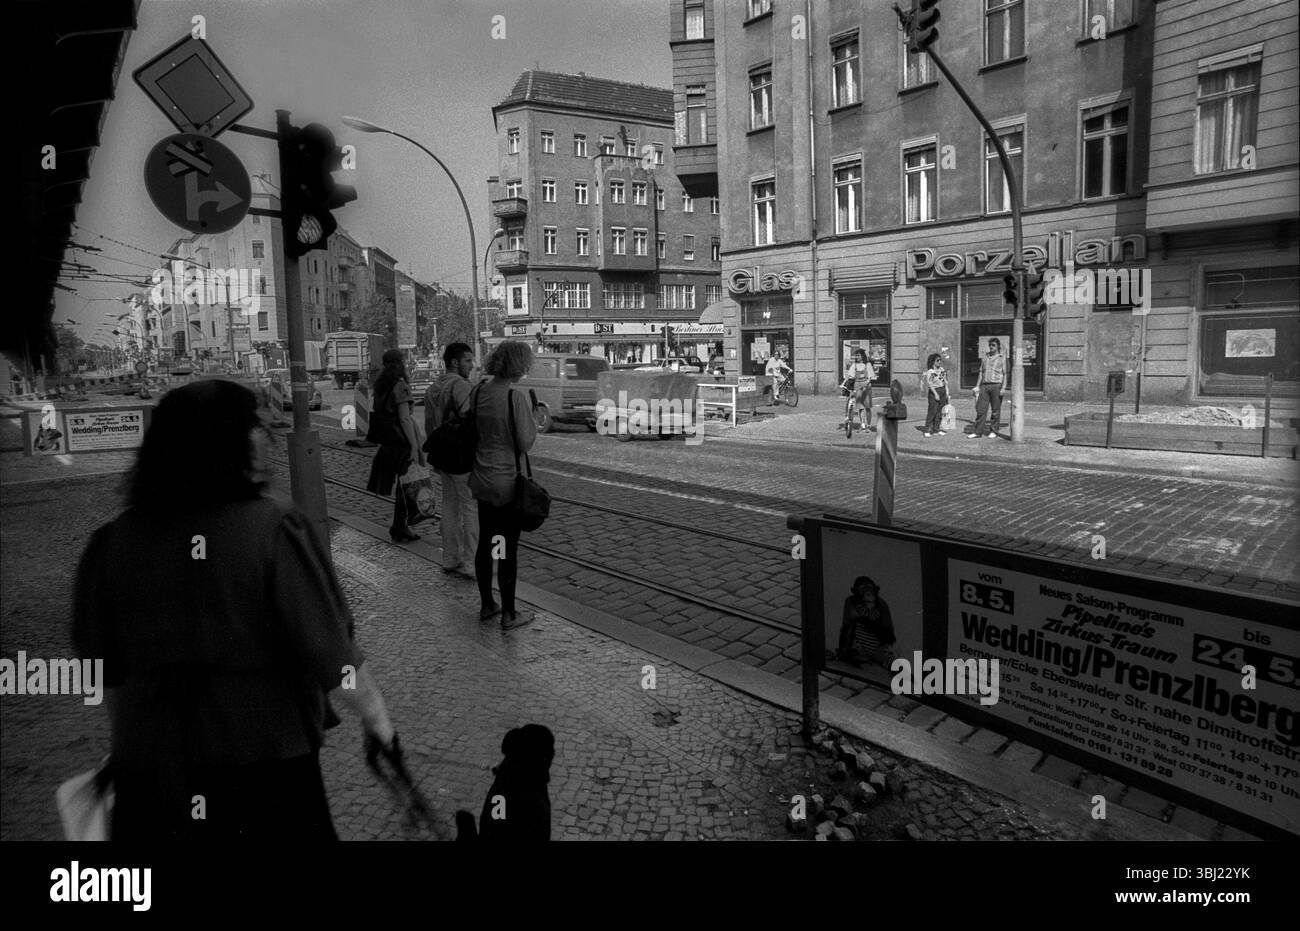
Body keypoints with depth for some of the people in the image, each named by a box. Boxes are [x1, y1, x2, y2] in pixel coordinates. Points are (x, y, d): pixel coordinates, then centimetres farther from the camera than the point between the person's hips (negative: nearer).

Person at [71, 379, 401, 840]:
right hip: (263, 760, -3)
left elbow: (105, 672, 5)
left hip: (148, 769, 4)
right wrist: (376, 715, -2)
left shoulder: (113, 542, -5)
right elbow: (330, 655, -18)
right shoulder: (275, 530, -19)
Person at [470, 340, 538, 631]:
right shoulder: (517, 397, -18)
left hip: (481, 479, 7)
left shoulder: (478, 392, 1)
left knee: (485, 542, 16)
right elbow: (525, 444, -16)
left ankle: (487, 605, 30)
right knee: (508, 547, 4)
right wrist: (534, 417, 0)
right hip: (507, 480, -6)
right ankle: (508, 614, 15)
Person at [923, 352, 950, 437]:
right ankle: (927, 430, -4)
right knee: (932, 411, -9)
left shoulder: (941, 369, 10)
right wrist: (935, 394, -18)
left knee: (939, 411, 5)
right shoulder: (929, 372, -8)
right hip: (934, 392, -6)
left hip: (942, 391, 6)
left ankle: (936, 429, 12)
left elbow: (945, 381, 15)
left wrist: (947, 391, 9)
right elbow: (929, 384, -13)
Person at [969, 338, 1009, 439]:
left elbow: (1005, 374, -1)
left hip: (996, 386, -4)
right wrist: (977, 386, 10)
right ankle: (977, 431, 0)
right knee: (981, 409, -1)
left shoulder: (1002, 358, 3)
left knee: (996, 411, 1)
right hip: (984, 386, 4)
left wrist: (1003, 388, -11)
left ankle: (993, 431, 7)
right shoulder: (985, 358, 16)